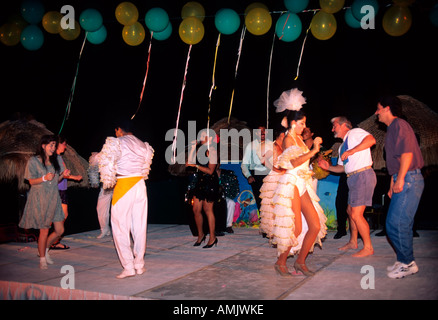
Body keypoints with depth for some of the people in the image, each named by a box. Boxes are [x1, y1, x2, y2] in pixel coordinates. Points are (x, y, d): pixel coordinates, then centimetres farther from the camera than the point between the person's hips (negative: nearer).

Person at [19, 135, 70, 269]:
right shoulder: (34, 161, -4)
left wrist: (63, 175, -6)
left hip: (54, 198, 5)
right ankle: (42, 259, 16)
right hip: (40, 199, -5)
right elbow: (31, 181, -4)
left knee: (60, 230, 2)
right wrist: (44, 178, -21)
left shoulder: (56, 159, 9)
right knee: (44, 230, -2)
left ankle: (44, 249, 27)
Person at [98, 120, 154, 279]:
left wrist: (108, 182, -3)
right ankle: (139, 264, 17)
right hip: (140, 185, 6)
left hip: (123, 186, -6)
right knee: (140, 227, 11)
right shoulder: (143, 145, 15)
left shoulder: (116, 143, -5)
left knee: (120, 227, 0)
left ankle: (128, 267, -4)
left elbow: (107, 161, -15)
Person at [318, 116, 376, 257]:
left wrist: (352, 151, -26)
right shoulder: (343, 146, 22)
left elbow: (371, 140, -24)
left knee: (356, 214, -9)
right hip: (354, 178, 10)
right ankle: (353, 242, 34)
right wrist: (328, 167, 10)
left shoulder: (355, 133, -5)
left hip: (363, 176, -10)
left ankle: (368, 247, 1)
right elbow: (342, 167, 25)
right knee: (350, 211, 19)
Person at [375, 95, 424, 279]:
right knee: (402, 224, 11)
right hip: (403, 181, 10)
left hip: (409, 179, -10)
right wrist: (393, 184, 23)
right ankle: (405, 261, 18)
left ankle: (407, 263, -1)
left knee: (395, 224, -10)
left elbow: (407, 153, -19)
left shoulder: (399, 125, -9)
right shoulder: (392, 129, 22)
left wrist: (400, 180, -21)